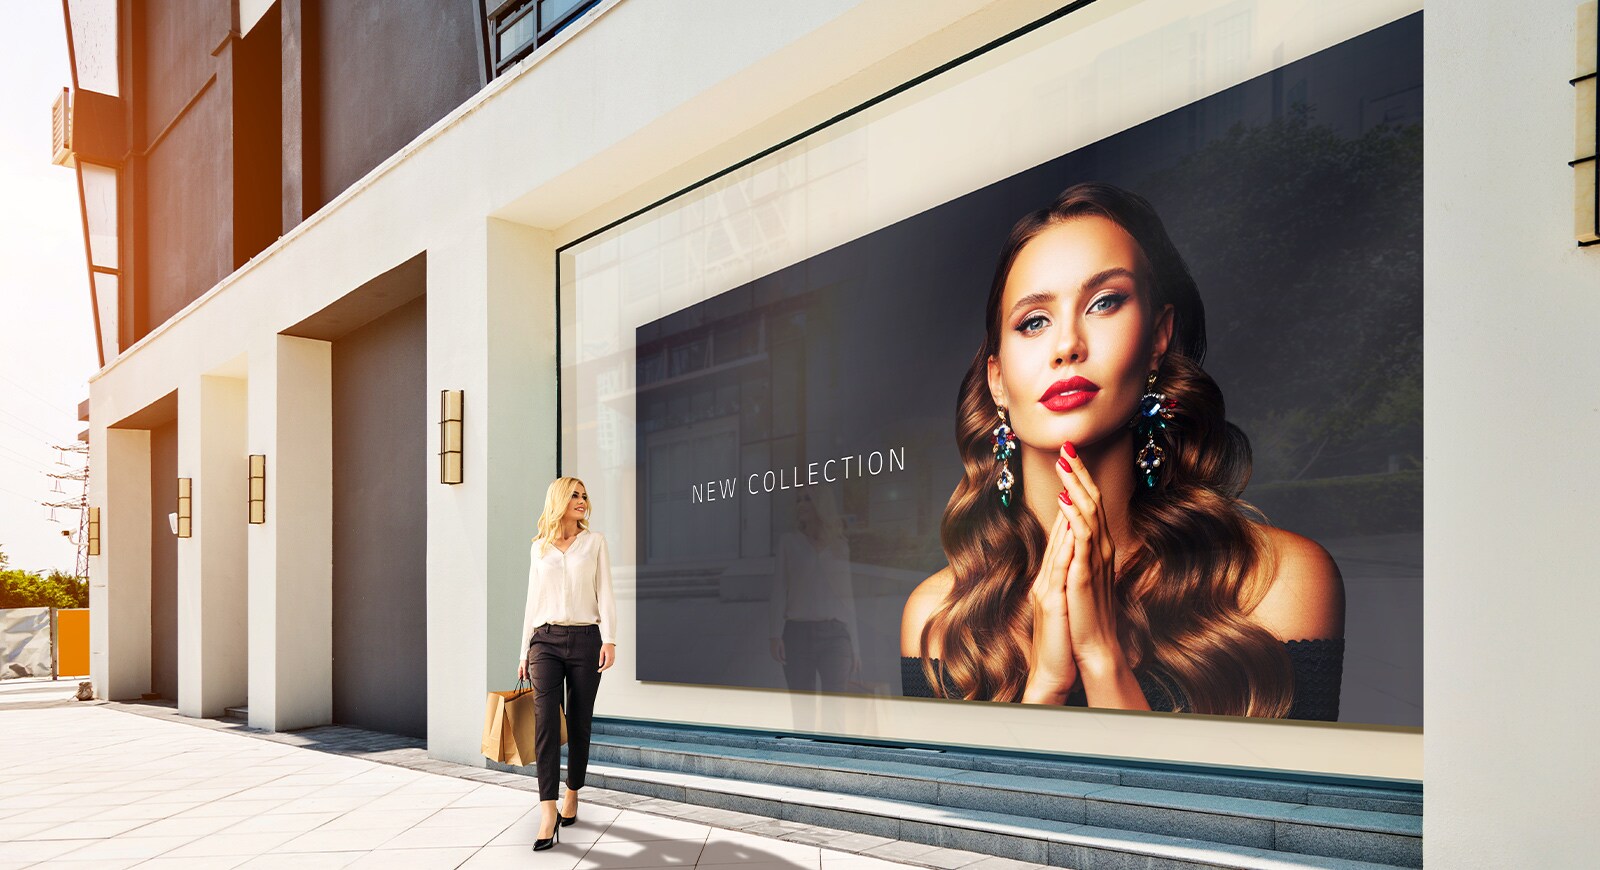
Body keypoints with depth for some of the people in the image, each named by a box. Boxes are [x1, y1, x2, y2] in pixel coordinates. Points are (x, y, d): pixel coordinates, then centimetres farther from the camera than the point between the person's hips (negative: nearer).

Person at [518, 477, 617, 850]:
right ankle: (548, 813, -21)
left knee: (579, 722, 4)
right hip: (546, 639, 0)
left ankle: (572, 796, 22)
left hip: (585, 639, 0)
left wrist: (609, 639, -12)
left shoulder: (594, 542, 8)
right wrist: (525, 652, 13)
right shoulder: (539, 547, 12)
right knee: (546, 719, -16)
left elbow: (604, 594, 1)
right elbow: (533, 601, 15)